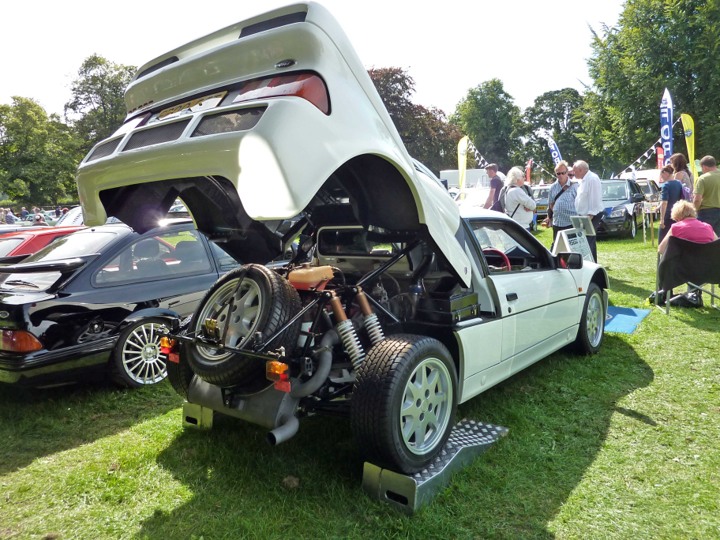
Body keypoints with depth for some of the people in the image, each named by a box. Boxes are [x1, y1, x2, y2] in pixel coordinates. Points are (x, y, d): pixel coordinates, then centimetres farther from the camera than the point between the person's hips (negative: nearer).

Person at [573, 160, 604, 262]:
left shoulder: (592, 179, -16)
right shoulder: (583, 180, 15)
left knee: (588, 242, -12)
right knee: (590, 242, 15)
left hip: (592, 216, -10)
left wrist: (590, 216, -23)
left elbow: (595, 199, -21)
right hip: (584, 215, 10)